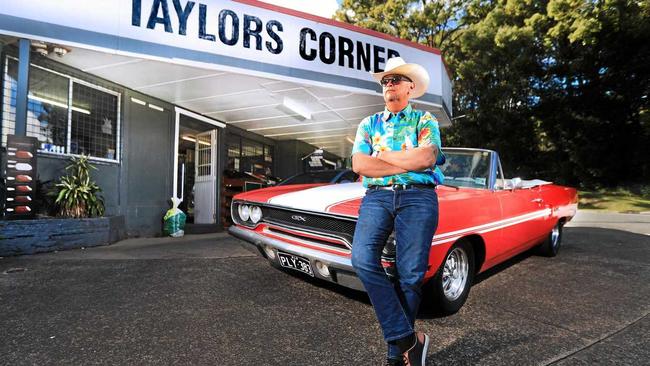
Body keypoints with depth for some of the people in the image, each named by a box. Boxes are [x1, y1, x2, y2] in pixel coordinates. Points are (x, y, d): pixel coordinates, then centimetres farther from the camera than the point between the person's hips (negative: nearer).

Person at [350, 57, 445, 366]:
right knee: (362, 260, -21)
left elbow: (427, 158, -6)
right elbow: (359, 165, 4)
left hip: (418, 196, -1)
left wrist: (380, 155, 1)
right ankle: (409, 339, -8)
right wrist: (408, 163, -1)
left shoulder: (425, 120, 15)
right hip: (376, 196, 2)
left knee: (410, 275, -7)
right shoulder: (368, 124, 21)